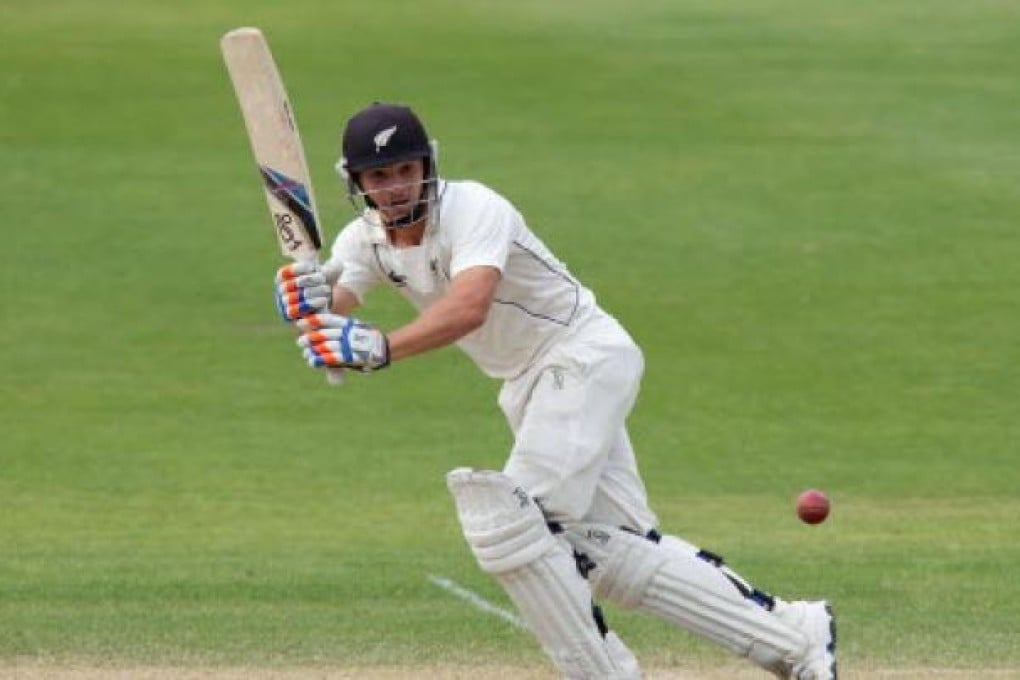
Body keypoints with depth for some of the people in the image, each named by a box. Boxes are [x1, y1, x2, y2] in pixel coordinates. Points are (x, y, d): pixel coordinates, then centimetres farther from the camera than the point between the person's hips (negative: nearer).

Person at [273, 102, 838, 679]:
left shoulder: (472, 209, -22)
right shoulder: (366, 241, 1)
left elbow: (468, 307, -40)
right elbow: (332, 322, -15)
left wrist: (382, 349, -54)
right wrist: (309, 302, -40)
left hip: (586, 356, -8)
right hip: (531, 387, 8)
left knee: (510, 519, -20)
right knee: (613, 550, 4)